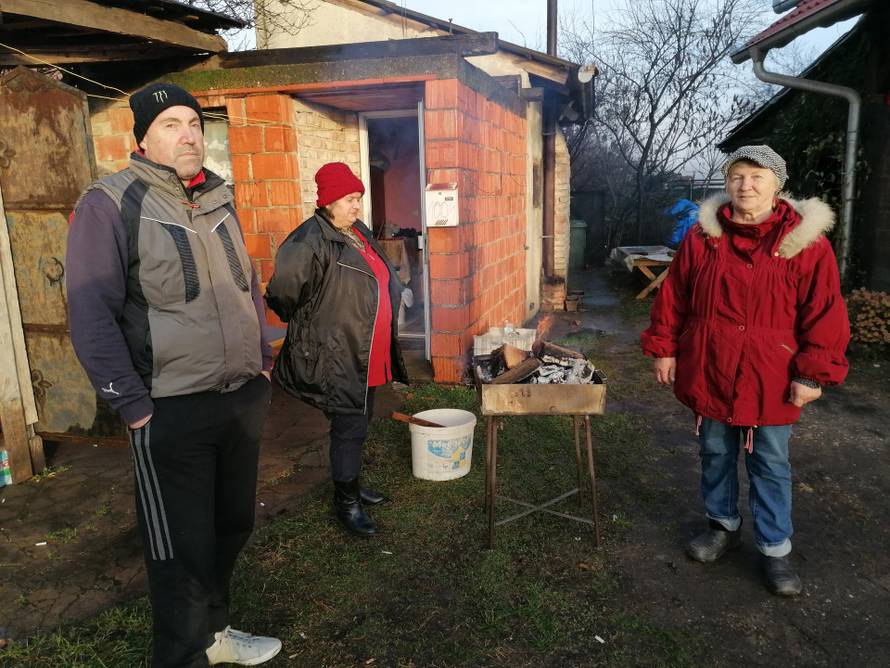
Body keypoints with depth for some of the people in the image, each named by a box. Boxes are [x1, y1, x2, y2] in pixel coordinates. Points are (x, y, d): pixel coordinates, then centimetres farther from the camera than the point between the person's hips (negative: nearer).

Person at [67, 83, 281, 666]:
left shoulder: (219, 200, 11)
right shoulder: (110, 203, -9)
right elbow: (91, 314, -13)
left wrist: (263, 360, 15)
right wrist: (133, 405, -14)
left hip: (245, 398, 7)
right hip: (172, 412, -6)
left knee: (233, 527, 20)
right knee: (182, 551, 6)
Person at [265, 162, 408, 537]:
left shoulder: (360, 233, 10)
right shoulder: (310, 241, -19)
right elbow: (282, 294, -23)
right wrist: (308, 331, -8)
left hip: (367, 354, 9)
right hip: (336, 356, -9)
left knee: (359, 422, 19)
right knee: (349, 428, -1)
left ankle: (351, 485, 37)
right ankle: (346, 504, 15)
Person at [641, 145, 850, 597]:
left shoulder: (805, 242, -8)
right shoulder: (702, 237, -1)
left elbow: (825, 313, -9)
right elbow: (673, 298, 4)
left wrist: (813, 374, -12)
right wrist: (663, 348, 3)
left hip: (770, 381, -2)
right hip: (707, 373, 3)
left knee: (770, 467, 10)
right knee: (715, 455, 18)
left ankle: (775, 549, 26)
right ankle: (723, 526, 38)